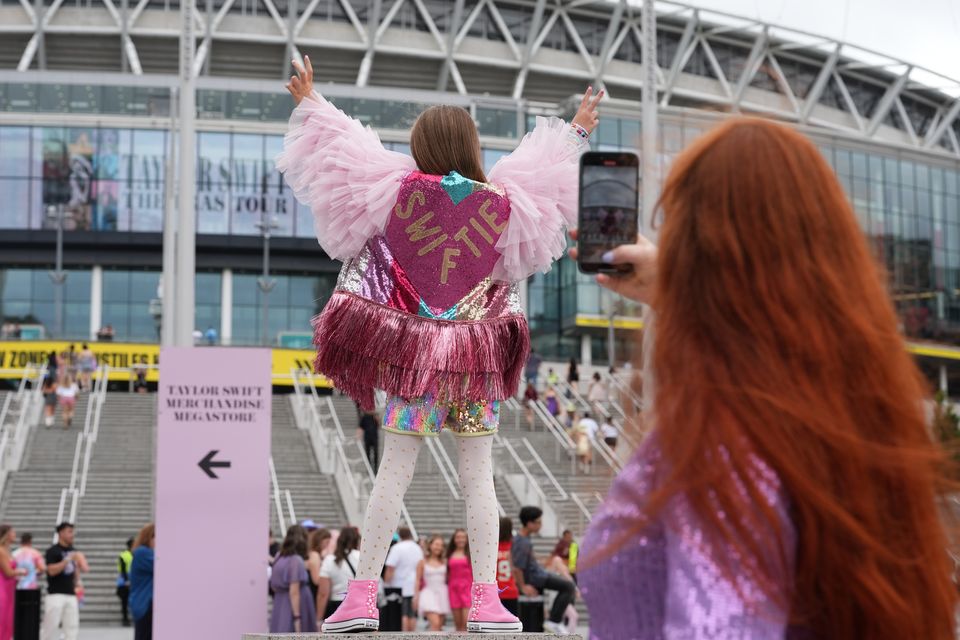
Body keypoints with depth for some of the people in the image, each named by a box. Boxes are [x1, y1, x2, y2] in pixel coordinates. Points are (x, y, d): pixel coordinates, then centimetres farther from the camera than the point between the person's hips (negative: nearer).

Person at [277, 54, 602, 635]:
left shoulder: (397, 189, -5)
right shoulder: (503, 200, -1)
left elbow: (336, 147, 5)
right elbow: (553, 172, 16)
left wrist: (310, 102, 20)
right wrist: (578, 129, 31)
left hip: (413, 349, 0)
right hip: (479, 357, 1)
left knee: (394, 472, 0)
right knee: (479, 476, 4)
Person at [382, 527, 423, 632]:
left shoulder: (397, 548, -11)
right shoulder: (418, 548, 10)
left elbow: (390, 569, -16)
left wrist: (386, 584, -9)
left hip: (399, 587, -6)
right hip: (414, 587, 6)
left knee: (402, 614, -7)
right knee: (412, 615, 8)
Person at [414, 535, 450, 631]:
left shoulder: (444, 562, 8)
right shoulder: (423, 562, 1)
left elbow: (447, 579, 13)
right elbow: (418, 580, 4)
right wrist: (416, 597, -1)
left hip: (442, 593, 4)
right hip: (429, 594, -4)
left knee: (439, 626, 5)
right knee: (435, 624, -21)